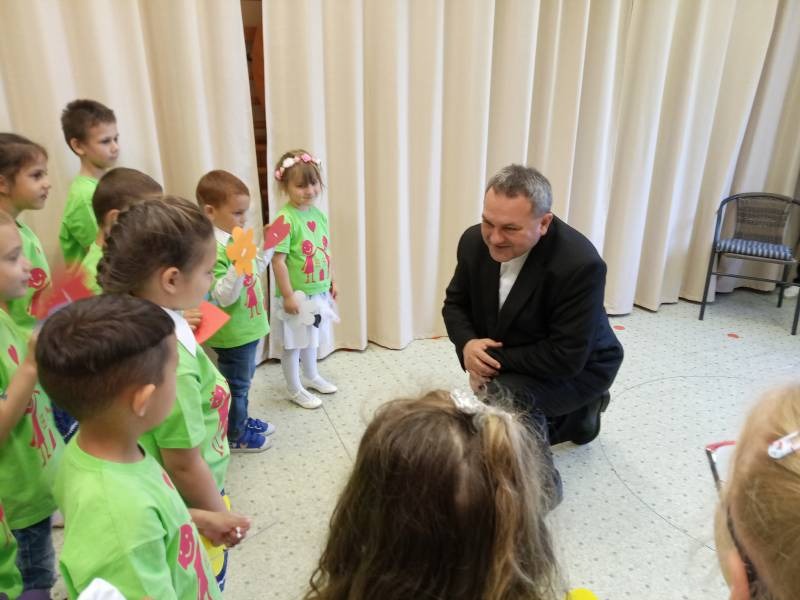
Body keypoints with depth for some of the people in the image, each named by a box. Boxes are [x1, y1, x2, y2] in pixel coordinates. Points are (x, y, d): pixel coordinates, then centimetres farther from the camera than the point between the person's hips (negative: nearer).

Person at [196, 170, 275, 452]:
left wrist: (267, 247, 8)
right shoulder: (212, 248, -25)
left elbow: (253, 274, 17)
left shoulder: (236, 237, 4)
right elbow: (224, 297, -28)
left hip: (248, 326, 9)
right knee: (236, 384, 9)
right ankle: (235, 436, 27)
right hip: (233, 332, -9)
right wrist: (238, 264, -40)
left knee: (243, 380, 24)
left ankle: (243, 420, 43)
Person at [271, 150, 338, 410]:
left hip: (318, 293, 7)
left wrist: (331, 282, 15)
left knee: (311, 339, 25)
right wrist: (288, 295, -20)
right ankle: (295, 390, 27)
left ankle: (311, 377, 45)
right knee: (293, 344, 10)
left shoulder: (319, 214, 3)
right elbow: (278, 261, -21)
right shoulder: (285, 219, -21)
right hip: (297, 296, -7)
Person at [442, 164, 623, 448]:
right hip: (506, 366, 7)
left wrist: (495, 359, -27)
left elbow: (566, 358, -32)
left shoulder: (580, 265, -33)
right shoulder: (475, 242, -15)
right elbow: (455, 302, -2)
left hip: (577, 369, -6)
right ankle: (578, 412, 33)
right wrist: (467, 344, -22)